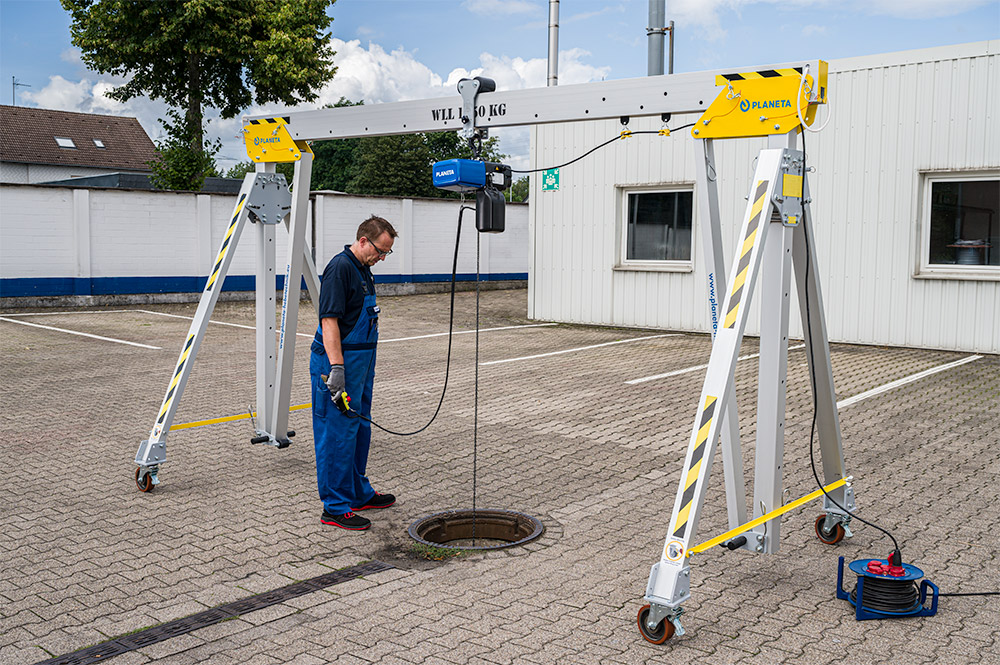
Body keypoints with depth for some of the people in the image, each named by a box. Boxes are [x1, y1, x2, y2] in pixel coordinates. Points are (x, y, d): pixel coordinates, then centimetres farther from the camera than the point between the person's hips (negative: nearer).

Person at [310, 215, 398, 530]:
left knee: (359, 428, 16)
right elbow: (329, 320, -22)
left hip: (361, 361, 10)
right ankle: (335, 507, 1)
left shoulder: (362, 269, 15)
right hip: (340, 361, -10)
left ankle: (359, 494, 28)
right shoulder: (340, 267, -16)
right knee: (338, 433, -5)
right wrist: (336, 368, -27)